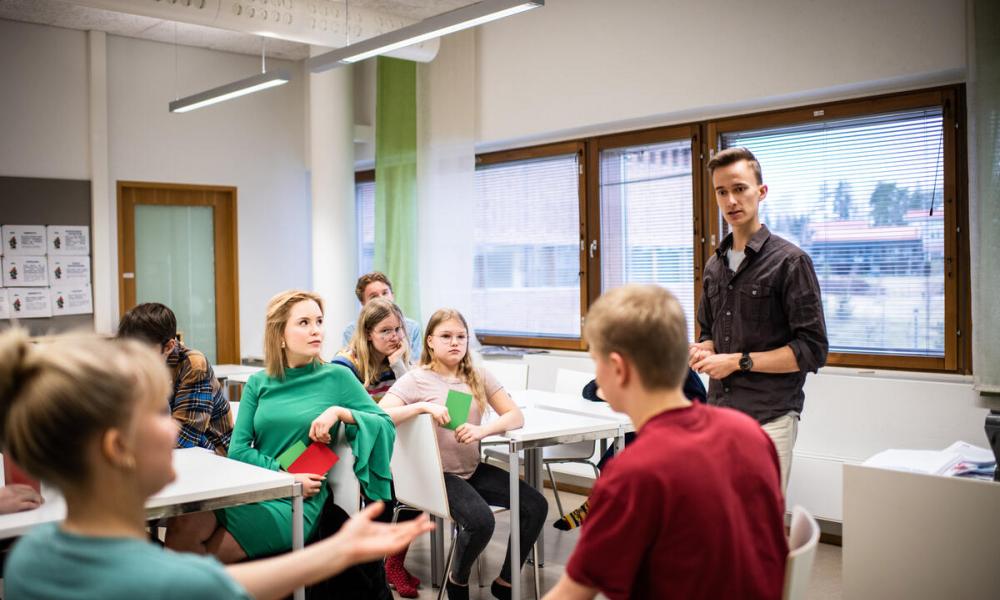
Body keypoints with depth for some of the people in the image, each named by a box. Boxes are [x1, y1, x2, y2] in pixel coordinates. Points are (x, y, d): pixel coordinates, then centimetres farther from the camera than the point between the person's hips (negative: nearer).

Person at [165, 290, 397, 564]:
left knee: (206, 557, -19)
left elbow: (386, 424, 3)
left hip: (298, 504, -2)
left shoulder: (337, 377, 5)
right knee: (182, 526, -25)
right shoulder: (258, 383, 11)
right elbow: (238, 450, 4)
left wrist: (340, 412, -12)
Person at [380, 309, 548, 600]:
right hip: (438, 473, -5)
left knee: (536, 505, -11)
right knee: (480, 521, -30)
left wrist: (482, 430, -19)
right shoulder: (416, 379, -6)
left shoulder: (478, 376, 6)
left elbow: (515, 416, 0)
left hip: (473, 469, 6)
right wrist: (422, 406, -28)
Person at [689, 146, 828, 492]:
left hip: (768, 417, -6)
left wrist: (738, 361, -13)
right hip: (717, 413, 6)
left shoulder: (789, 261, -6)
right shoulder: (715, 266, 14)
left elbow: (812, 350, -10)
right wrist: (702, 351, 1)